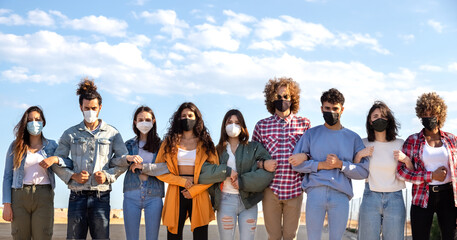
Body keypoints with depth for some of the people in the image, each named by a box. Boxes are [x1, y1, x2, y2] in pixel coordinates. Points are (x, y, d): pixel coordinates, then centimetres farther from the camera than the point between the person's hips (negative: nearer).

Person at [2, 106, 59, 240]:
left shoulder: (51, 146, 12)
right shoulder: (15, 146, 10)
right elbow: (7, 177, 7)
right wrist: (7, 205, -2)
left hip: (43, 198, 0)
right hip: (19, 197, 0)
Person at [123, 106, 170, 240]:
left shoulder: (160, 145, 7)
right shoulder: (129, 144, 13)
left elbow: (167, 167, -9)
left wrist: (143, 167, -10)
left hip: (154, 196, -1)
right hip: (132, 195, 1)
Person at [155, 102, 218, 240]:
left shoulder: (206, 143, 8)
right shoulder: (170, 142, 10)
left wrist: (194, 190, -7)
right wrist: (182, 181, -6)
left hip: (198, 194, 0)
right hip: (175, 195, 1)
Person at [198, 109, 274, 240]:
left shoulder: (254, 148, 10)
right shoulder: (217, 151, 10)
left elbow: (268, 172, -5)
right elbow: (202, 173, -4)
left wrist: (242, 182, -11)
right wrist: (226, 171, -12)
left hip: (248, 201, 0)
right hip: (225, 201, 0)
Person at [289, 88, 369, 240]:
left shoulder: (353, 138, 13)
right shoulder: (311, 134, 13)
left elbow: (364, 171, 6)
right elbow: (296, 163, 6)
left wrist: (340, 164, -8)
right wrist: (321, 165, -5)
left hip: (341, 195, 0)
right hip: (315, 192, 0)